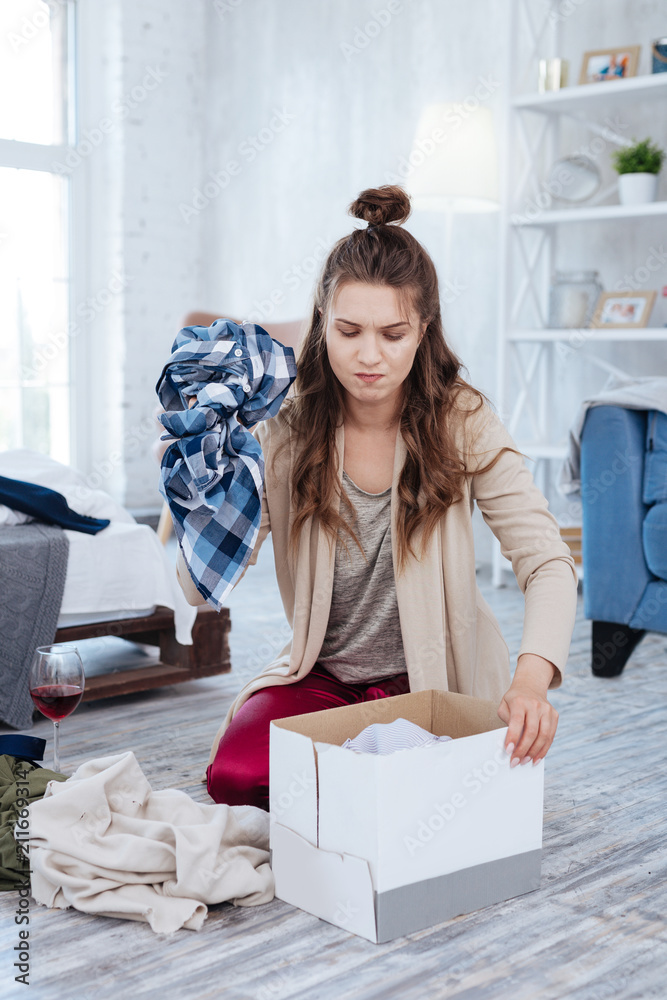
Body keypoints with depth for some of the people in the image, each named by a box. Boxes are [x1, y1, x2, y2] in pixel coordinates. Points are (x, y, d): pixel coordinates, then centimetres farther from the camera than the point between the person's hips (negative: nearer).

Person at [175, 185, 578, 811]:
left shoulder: (462, 422, -13)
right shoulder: (285, 428, -11)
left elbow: (548, 563, -17)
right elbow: (201, 589, -14)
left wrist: (533, 677, -36)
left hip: (436, 680, -1)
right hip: (320, 673, 1)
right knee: (236, 774, -23)